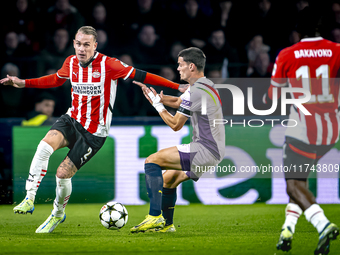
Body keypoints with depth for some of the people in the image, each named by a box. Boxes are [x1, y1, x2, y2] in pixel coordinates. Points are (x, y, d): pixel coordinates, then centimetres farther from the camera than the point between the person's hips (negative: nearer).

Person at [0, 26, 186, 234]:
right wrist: (23, 83, 21)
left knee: (63, 174, -8)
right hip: (72, 120, 4)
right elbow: (57, 79, 23)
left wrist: (177, 86, -19)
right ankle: (29, 199, -23)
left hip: (94, 133, -4)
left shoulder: (108, 64, -16)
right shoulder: (71, 63, 1)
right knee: (46, 144, -28)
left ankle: (58, 214, 23)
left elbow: (139, 75, -15)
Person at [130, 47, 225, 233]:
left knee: (152, 161, -13)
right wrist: (156, 96, 12)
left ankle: (155, 216, -19)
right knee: (168, 178, 23)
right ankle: (166, 224, 31)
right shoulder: (206, 85, 15)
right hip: (214, 151, 10)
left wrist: (157, 104, 1)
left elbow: (175, 125, -12)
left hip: (205, 150, -10)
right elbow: (178, 102, 27)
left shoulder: (196, 92, -17)